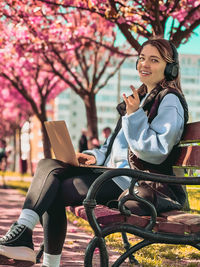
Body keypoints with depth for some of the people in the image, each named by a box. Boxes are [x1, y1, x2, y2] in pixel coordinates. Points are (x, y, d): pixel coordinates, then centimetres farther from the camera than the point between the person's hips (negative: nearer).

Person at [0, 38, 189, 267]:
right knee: (48, 166, -8)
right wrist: (97, 156, 8)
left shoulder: (170, 101, -6)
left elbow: (156, 152, -18)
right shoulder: (143, 97, 24)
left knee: (54, 192, -18)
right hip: (116, 174, 10)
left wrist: (134, 116, -22)